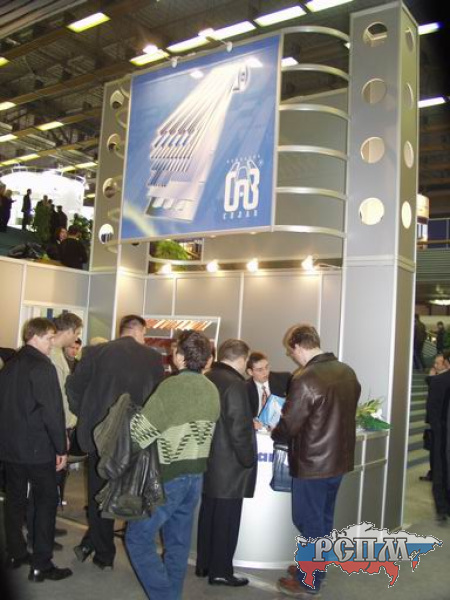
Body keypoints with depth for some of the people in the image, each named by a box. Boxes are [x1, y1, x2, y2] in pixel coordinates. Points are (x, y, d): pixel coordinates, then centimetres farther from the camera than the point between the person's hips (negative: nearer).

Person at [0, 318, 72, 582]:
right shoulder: (43, 366, -17)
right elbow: (52, 411, -20)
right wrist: (61, 448, -13)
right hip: (37, 448, -7)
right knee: (47, 501, 2)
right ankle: (41, 565, 5)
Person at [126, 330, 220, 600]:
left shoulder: (172, 386, -19)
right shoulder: (213, 390, 2)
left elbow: (141, 430, -18)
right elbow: (203, 429, 9)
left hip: (169, 474, -7)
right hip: (196, 473, 7)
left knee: (138, 537, 4)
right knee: (179, 540, 16)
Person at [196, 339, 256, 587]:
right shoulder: (235, 384, -20)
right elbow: (239, 428, -22)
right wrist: (248, 460, -10)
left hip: (207, 459, 8)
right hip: (228, 463, -8)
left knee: (208, 511, 18)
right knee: (226, 517, 4)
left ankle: (204, 564, 29)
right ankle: (220, 571, 14)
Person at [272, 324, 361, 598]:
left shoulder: (305, 379, -23)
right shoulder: (347, 372, 1)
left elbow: (288, 425, -17)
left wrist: (274, 434, 4)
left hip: (313, 462, -8)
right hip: (340, 458, 8)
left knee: (309, 521, 7)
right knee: (324, 518, 20)